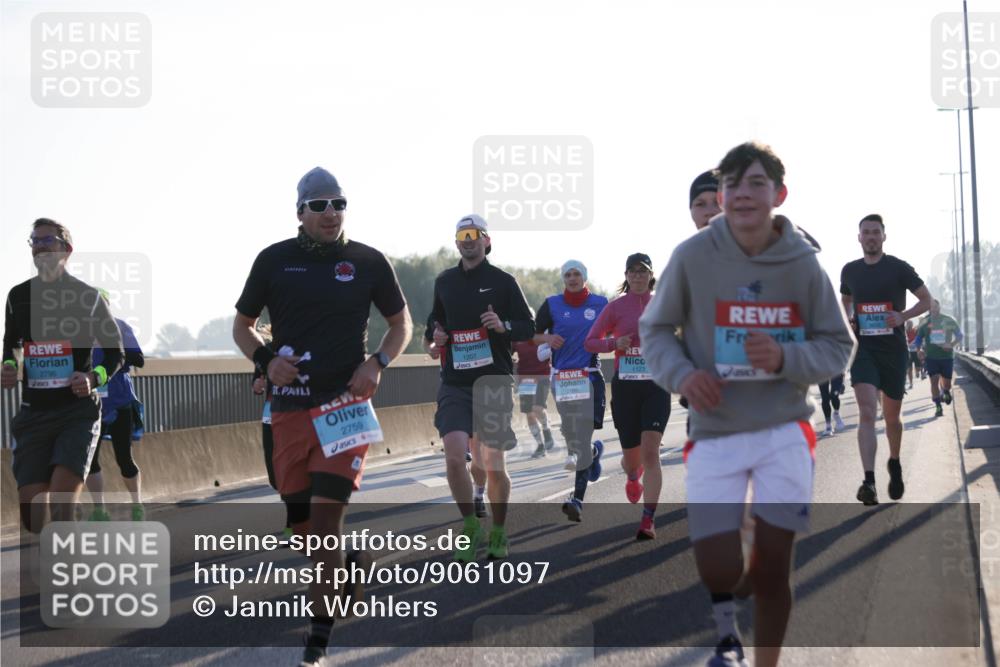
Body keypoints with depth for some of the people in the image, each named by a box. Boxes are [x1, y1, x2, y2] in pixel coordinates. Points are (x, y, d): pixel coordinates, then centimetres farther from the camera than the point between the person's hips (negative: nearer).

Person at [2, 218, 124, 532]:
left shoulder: (88, 297, -2)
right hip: (33, 413, 4)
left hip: (78, 412, -4)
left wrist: (94, 378, -15)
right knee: (32, 516, -3)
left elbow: (115, 352, 5)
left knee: (60, 508, -20)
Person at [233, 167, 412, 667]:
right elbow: (242, 324, 15)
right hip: (290, 407, 2)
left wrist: (377, 364, -3)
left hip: (345, 402, -2)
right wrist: (265, 360, -5)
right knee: (303, 524, 6)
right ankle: (350, 566, 38)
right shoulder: (274, 260, 4)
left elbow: (400, 322, 15)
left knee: (326, 517, -12)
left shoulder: (368, 262, 3)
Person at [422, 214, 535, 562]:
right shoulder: (444, 282, 12)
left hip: (493, 381, -2)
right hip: (454, 385, 2)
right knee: (454, 457, -15)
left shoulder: (503, 281, 2)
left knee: (494, 465, 1)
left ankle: (498, 533, 20)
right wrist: (433, 339, 6)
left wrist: (503, 325, -16)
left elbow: (529, 326, 3)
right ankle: (471, 527, 3)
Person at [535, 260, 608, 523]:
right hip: (561, 377, 2)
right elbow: (532, 335, 9)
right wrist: (547, 338, -11)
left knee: (582, 437, -10)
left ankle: (578, 498, -11)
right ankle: (594, 451, 43)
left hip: (590, 376, -2)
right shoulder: (552, 305, 6)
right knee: (571, 435, 7)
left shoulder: (600, 303, 6)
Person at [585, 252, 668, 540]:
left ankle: (648, 521, -15)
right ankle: (633, 476, 49)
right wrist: (615, 343, -15)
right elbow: (590, 342, 3)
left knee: (650, 452, -15)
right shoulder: (616, 307, 2)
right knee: (631, 455, 9)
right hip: (625, 387, 0)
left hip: (656, 386, 0)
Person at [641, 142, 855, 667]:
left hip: (785, 431, 1)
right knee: (718, 570, -8)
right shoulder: (693, 256, -7)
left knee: (773, 567, 2)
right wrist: (681, 373, -15)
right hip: (714, 434, -1)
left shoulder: (803, 264, -6)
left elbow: (838, 346, 3)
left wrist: (786, 359, -17)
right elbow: (654, 329, 5)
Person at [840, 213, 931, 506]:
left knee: (891, 417, 11)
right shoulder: (850, 270, 7)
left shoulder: (898, 268, -2)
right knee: (867, 412, -17)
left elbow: (926, 300, 3)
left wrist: (903, 316, -14)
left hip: (893, 350, -1)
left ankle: (895, 463, 41)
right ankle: (869, 482, -26)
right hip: (863, 349, 1)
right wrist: (846, 319, 5)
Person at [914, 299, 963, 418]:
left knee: (947, 383, 4)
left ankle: (945, 392, 39)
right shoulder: (925, 322, 3)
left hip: (947, 356, 0)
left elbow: (959, 335, 3)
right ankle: (938, 407, -5)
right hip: (931, 357, 0)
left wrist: (951, 344, -15)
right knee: (934, 380, -11)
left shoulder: (949, 321, 0)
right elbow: (919, 338, 12)